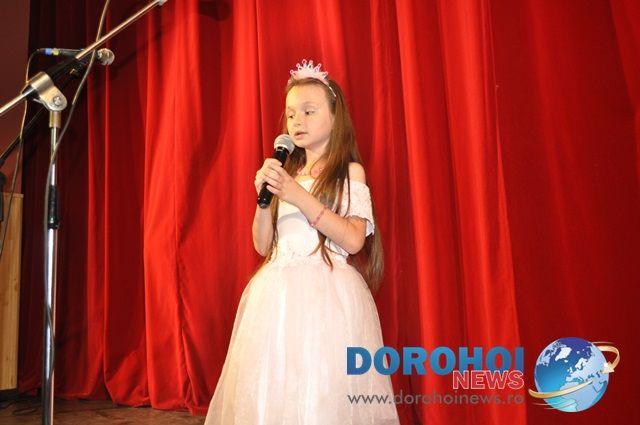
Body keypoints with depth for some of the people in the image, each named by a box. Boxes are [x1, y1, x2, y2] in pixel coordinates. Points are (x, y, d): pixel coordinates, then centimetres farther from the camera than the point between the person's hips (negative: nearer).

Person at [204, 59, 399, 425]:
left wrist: (299, 196, -16)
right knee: (273, 387, 3)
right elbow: (263, 246, 12)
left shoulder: (350, 172, 2)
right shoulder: (286, 174, 16)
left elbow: (353, 241, -11)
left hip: (326, 293, -5)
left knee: (323, 389, -8)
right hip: (278, 293, 5)